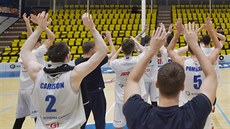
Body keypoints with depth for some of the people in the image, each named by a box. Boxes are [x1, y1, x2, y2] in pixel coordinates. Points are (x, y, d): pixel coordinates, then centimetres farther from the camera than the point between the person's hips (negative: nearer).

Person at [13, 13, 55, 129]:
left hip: (23, 90, 8)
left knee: (19, 119, 12)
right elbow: (52, 38, -11)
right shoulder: (37, 53, -10)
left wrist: (28, 23, 28)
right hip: (34, 90, -8)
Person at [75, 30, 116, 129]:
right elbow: (113, 53, -9)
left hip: (83, 93, 6)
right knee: (99, 119, 4)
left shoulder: (78, 61, -5)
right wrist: (109, 39, 2)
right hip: (96, 93, -5)